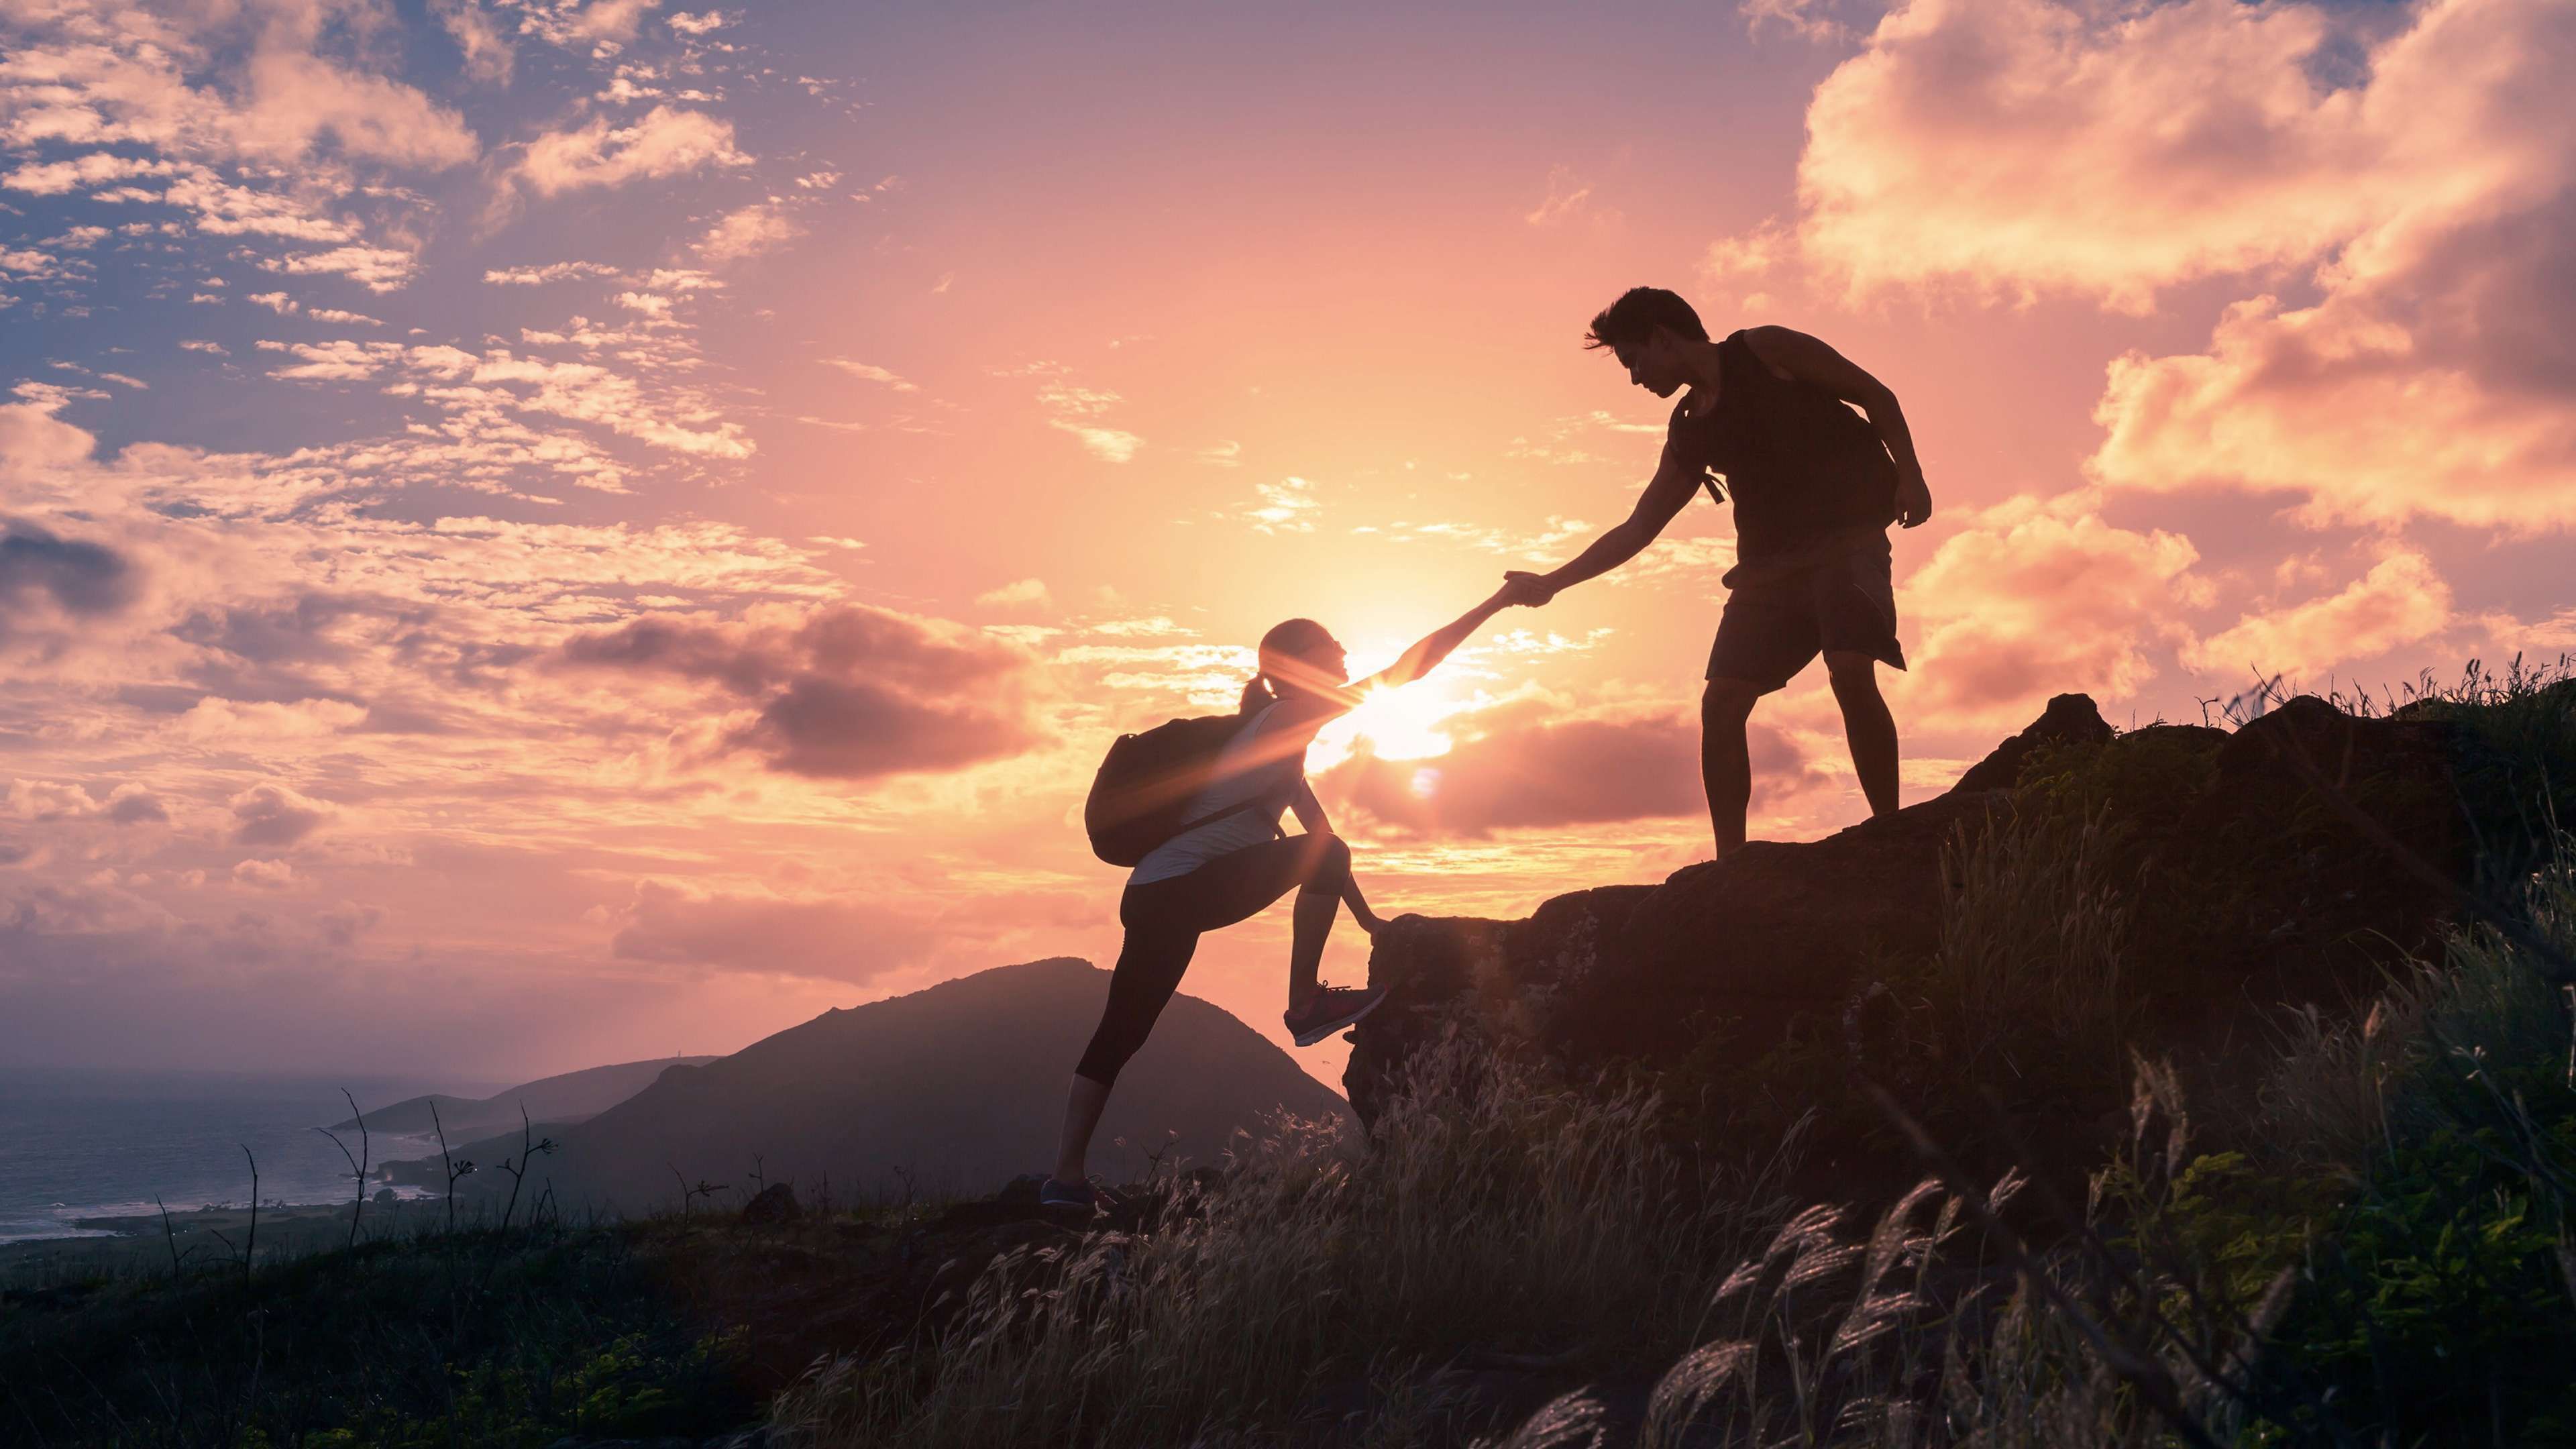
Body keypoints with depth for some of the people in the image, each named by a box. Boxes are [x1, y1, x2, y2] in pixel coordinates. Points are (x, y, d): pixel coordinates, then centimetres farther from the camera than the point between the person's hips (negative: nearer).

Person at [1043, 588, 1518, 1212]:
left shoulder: (1280, 737, 25)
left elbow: (1321, 838, 28)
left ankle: (1066, 1176, 8)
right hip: (1180, 889, -10)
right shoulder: (1286, 718, -4)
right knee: (1321, 855, -9)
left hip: (1151, 897, 10)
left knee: (1119, 1033, 7)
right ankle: (1306, 1005, -5)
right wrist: (1492, 606, -4)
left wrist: (1367, 918, 28)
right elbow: (1402, 672, -8)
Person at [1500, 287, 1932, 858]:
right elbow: (1637, 529, 18)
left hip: (1848, 538, -6)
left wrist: (1909, 475, -11)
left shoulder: (1765, 350, 0)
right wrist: (1551, 583, 12)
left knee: (1851, 673, -27)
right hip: (1768, 563, 6)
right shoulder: (1688, 435, 15)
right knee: (1720, 702, -5)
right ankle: (1729, 866, 0)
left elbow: (1876, 396, 3)